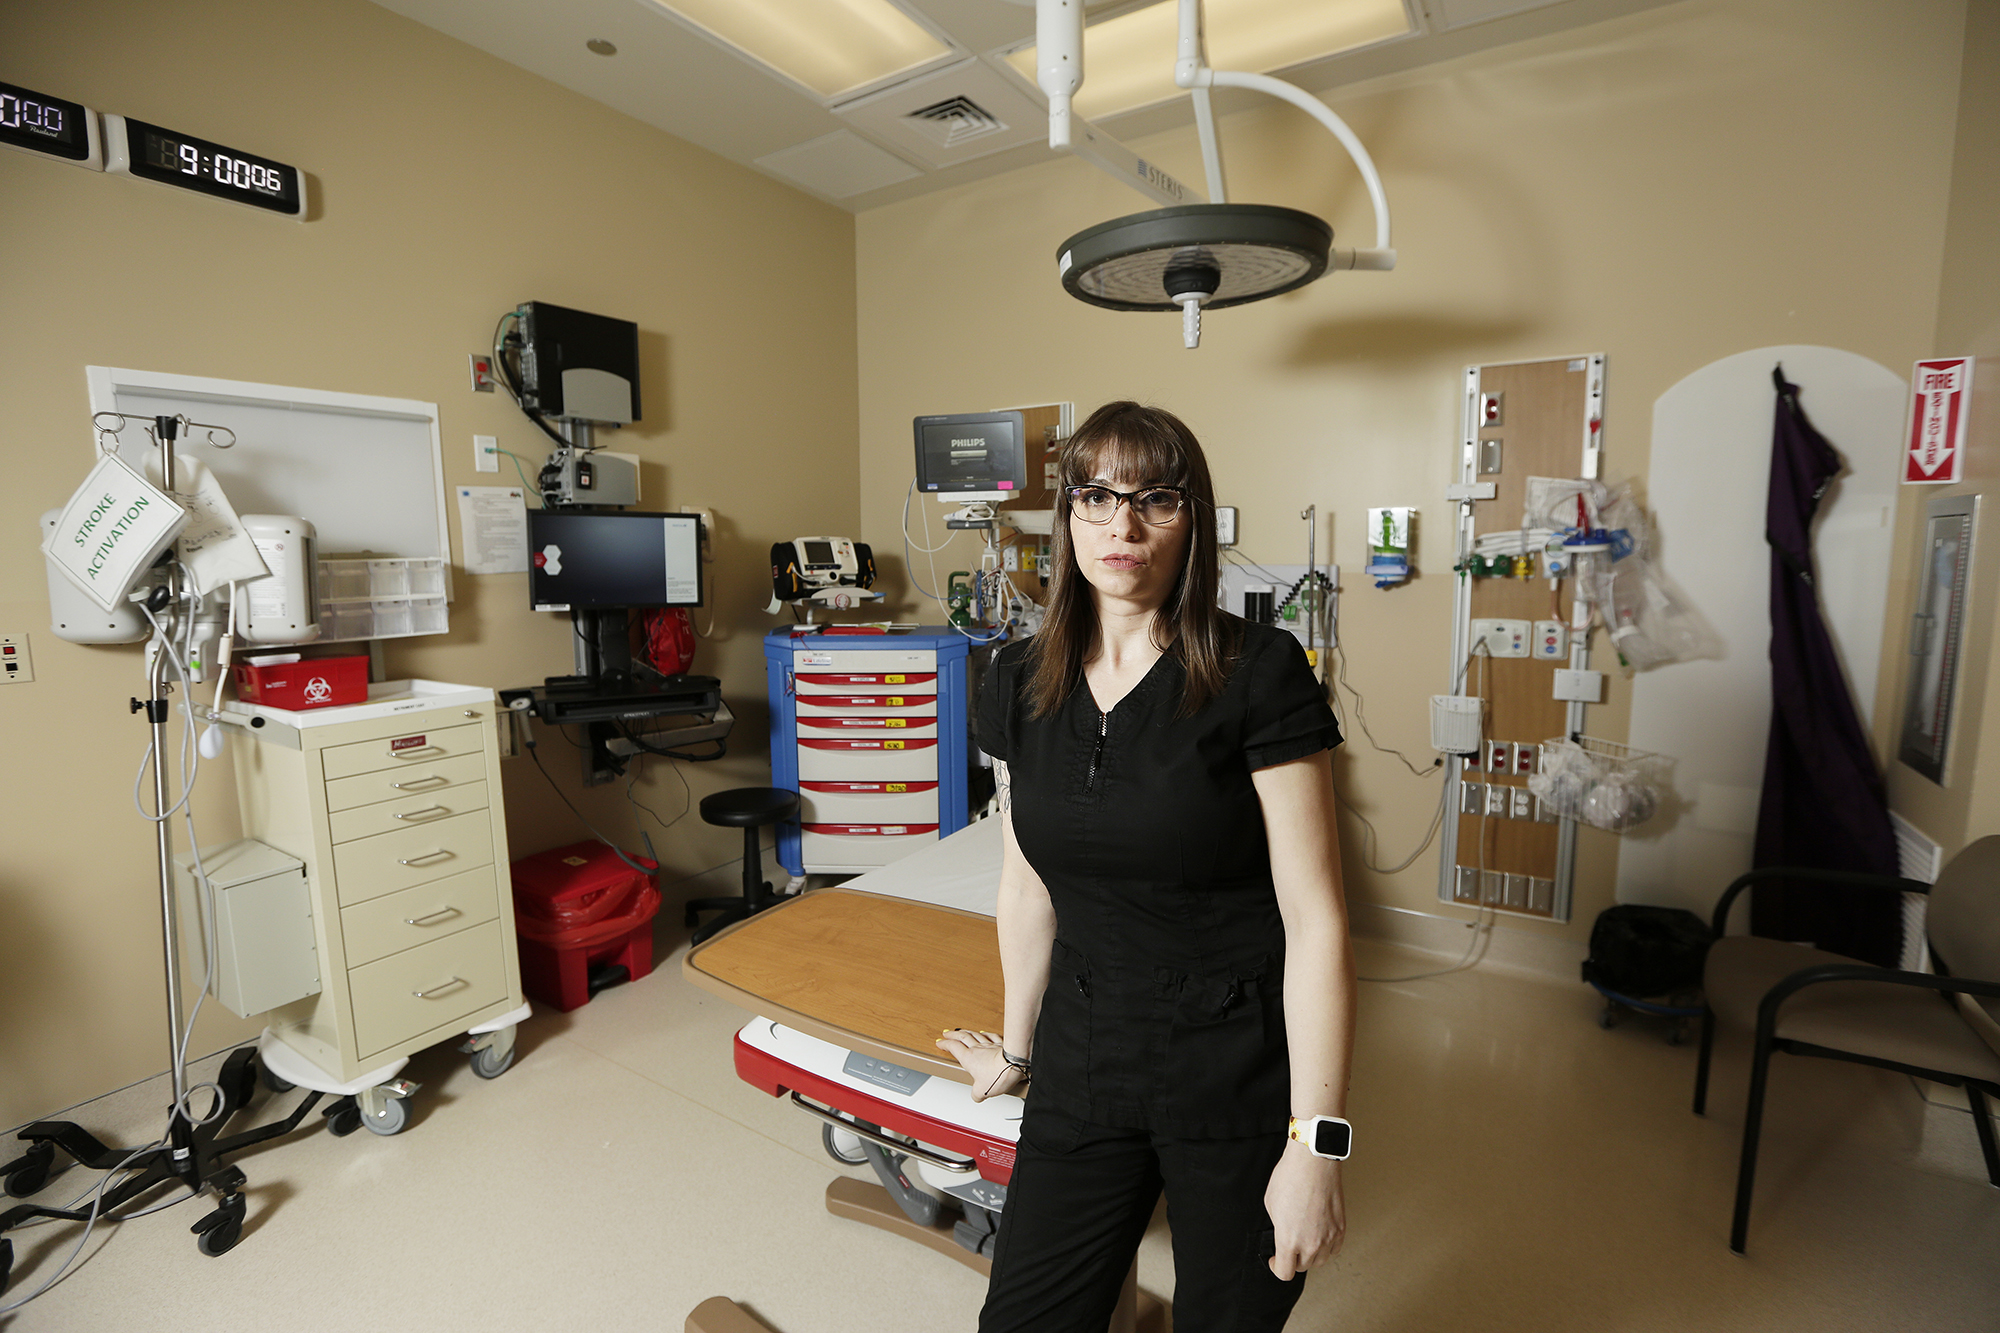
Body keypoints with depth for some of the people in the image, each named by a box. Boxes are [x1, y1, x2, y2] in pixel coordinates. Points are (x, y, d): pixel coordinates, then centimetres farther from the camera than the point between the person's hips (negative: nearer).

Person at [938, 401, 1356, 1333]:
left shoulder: (1259, 675, -15)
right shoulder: (1018, 681, -2)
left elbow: (1315, 919, -14)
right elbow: (1027, 887, 7)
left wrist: (1316, 1145, -14)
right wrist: (1017, 1049, 16)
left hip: (1239, 1071, -3)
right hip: (1085, 1056, 4)